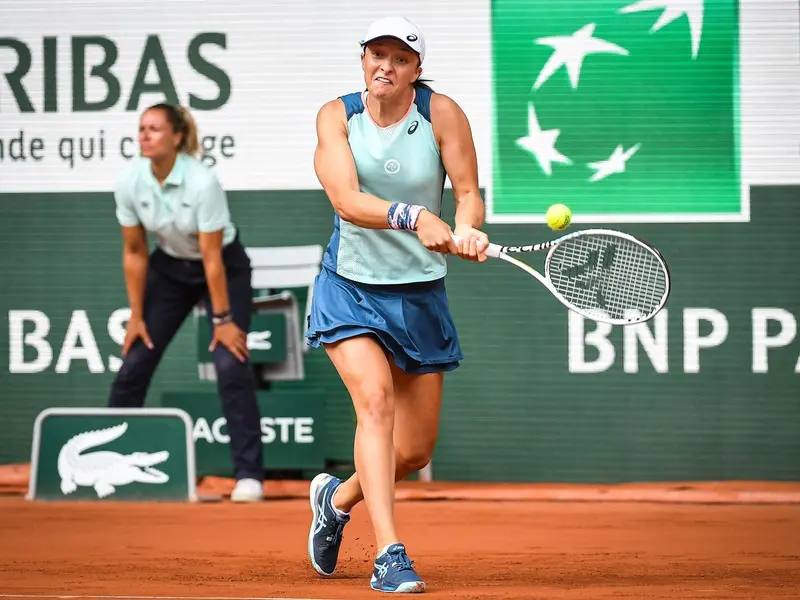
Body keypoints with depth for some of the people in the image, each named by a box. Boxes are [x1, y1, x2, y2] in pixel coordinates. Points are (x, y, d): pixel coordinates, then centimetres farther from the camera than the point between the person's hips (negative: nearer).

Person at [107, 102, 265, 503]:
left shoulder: (202, 182, -31)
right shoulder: (129, 183, -17)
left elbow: (212, 257, -25)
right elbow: (134, 253, -6)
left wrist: (222, 318, -21)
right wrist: (136, 316, -4)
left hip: (225, 268, -5)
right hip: (170, 267, 5)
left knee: (231, 363, -18)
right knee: (135, 362, -1)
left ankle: (249, 475, -13)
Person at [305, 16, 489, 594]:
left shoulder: (442, 112, -9)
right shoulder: (336, 115, -10)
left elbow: (468, 190, -9)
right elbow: (346, 200, -23)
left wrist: (466, 230, -33)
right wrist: (414, 217, -41)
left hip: (421, 295, 2)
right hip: (350, 288, -2)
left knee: (416, 450, 5)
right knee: (375, 397, -26)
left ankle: (337, 498, 37)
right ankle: (389, 554, -27)